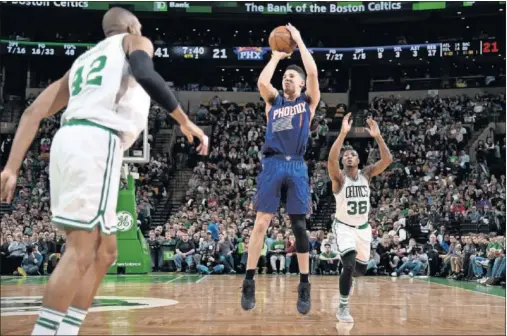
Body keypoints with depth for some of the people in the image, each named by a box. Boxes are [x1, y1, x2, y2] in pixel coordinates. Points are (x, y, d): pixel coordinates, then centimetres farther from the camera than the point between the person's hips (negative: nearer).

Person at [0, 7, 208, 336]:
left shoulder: (83, 60, 32)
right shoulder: (135, 41, 15)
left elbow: (33, 112, 21)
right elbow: (145, 75, -12)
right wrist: (186, 122, -6)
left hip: (69, 139, 8)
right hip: (97, 142, -7)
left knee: (104, 251, 12)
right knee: (81, 250, -11)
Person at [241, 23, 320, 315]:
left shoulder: (308, 101, 13)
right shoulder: (273, 101, 17)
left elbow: (313, 73, -2)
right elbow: (262, 81, -3)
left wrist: (299, 40, 5)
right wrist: (276, 56, 9)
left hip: (297, 167, -1)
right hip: (273, 164, 1)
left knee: (300, 226, 0)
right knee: (261, 223, -5)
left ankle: (305, 286, 7)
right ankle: (249, 282, -1)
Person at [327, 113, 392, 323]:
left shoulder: (367, 174, -3)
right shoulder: (339, 177, -14)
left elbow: (387, 159, -17)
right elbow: (331, 159, -36)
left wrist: (377, 136, -28)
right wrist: (343, 133, -40)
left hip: (363, 227, 5)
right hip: (343, 226, -4)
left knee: (361, 269, 12)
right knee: (349, 264, -24)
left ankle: (346, 276, 50)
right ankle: (343, 308, -7)